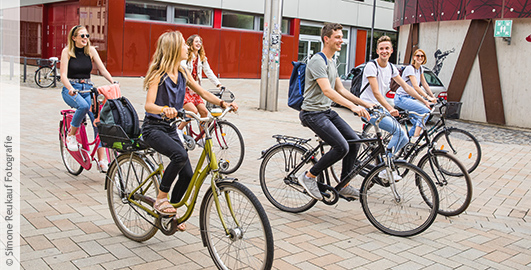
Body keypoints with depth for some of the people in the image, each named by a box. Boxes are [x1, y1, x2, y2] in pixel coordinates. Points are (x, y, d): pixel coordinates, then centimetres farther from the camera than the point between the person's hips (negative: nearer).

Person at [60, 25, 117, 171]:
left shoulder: (91, 50, 5)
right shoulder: (67, 51, -4)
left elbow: (102, 69, -1)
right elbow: (63, 75, -12)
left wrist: (113, 81, -20)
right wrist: (70, 88, -31)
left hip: (87, 89, 3)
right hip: (71, 90, -3)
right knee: (83, 105, -36)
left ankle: (102, 160, -14)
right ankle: (71, 135, -10)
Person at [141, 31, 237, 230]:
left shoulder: (182, 73, 6)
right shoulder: (158, 73, -13)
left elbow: (202, 92, 11)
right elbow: (148, 105, -22)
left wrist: (223, 104, -5)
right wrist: (164, 110, -44)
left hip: (170, 128, 7)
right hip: (153, 127, -7)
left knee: (187, 175, -2)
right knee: (180, 155, -33)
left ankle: (172, 211, 22)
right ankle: (161, 199, -13)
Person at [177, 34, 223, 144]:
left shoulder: (202, 58, 12)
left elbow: (208, 72, 12)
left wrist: (218, 84, 2)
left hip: (195, 90, 6)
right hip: (184, 89, -6)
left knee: (204, 111, -8)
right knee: (193, 111, -23)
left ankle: (202, 138, 4)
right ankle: (179, 129, 0)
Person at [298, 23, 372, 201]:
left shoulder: (332, 62, 16)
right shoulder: (318, 61, -16)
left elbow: (340, 89, 19)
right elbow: (327, 90, -28)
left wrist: (365, 103, 12)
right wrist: (353, 106, -36)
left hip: (327, 112, 10)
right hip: (313, 113, -10)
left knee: (354, 141, 1)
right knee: (342, 147, -20)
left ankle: (343, 186, 13)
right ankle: (309, 177, -3)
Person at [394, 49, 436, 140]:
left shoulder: (420, 69, 12)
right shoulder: (410, 68, -15)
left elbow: (424, 84, 14)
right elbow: (416, 87, -22)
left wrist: (433, 97, 7)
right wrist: (428, 97, -27)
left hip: (409, 98, 9)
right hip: (401, 98, -9)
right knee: (425, 111, -22)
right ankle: (415, 138, -21)